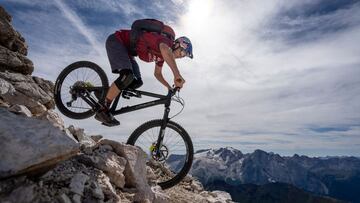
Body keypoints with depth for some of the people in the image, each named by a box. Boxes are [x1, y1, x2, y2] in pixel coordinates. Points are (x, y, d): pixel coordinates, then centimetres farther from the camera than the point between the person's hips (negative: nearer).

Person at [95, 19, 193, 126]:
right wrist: (177, 75, -57)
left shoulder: (162, 55, 6)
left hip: (126, 50, 9)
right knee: (127, 75, -29)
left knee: (137, 82, -2)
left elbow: (157, 74, 16)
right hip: (116, 40, -9)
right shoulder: (166, 40, -22)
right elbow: (165, 50, -49)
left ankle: (105, 94, 9)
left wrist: (170, 87, 5)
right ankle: (103, 110, -21)